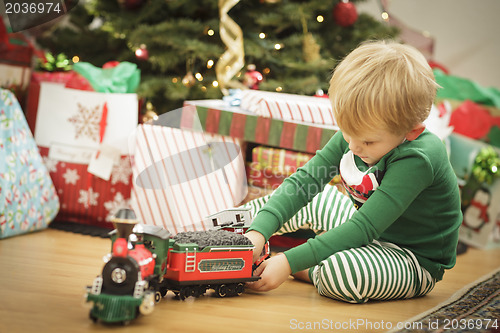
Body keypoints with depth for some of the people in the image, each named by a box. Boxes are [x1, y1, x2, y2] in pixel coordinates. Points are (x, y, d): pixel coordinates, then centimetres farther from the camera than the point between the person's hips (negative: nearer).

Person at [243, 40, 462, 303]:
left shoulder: (416, 160, -32)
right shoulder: (355, 134, -10)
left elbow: (364, 228, -34)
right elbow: (305, 180, -9)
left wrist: (290, 262, -36)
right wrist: (259, 232, -23)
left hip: (413, 261, -8)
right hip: (370, 230, 8)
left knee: (341, 270, -36)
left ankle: (308, 272, -5)